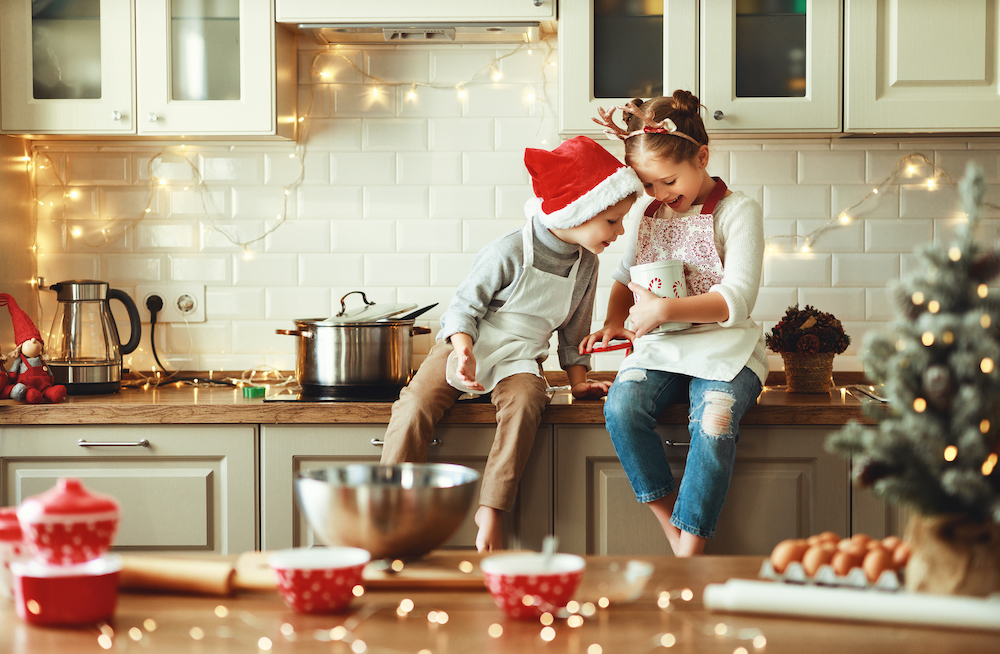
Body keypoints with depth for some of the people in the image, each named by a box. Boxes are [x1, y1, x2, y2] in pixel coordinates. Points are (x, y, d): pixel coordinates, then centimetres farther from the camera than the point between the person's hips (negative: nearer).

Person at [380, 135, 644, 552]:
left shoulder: (585, 265, 2)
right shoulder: (510, 252, -16)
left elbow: (574, 330, 16)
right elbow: (465, 305, -10)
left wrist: (578, 378, 8)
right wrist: (464, 351, -26)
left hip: (519, 360, 3)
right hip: (466, 347, -3)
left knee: (526, 400, -33)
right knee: (416, 404, -28)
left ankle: (491, 510, -30)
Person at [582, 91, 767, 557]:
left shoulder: (737, 211, -3)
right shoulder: (650, 213, 15)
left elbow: (737, 300, -14)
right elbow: (625, 274, 29)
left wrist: (663, 310, -21)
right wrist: (614, 322, 8)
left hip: (723, 349, -5)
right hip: (659, 348, 5)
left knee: (714, 420, -35)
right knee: (621, 405, -28)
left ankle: (690, 551, -28)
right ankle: (673, 532, -20)